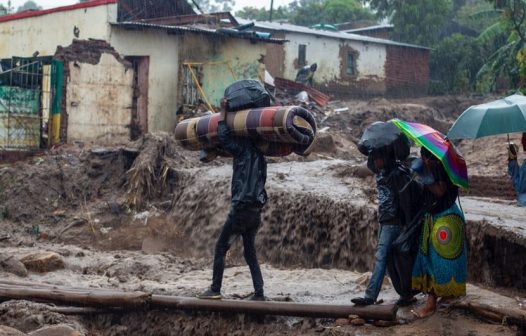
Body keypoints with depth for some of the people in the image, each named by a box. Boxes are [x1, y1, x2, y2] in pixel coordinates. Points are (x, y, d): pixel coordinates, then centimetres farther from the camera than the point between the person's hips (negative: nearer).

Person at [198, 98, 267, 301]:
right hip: (256, 212, 7)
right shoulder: (259, 155, 15)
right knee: (250, 253, 13)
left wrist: (223, 111, 3)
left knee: (220, 248, 4)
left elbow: (223, 135, -8)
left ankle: (215, 290, 5)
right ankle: (259, 293, 6)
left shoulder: (243, 150, -6)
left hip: (241, 209, -7)